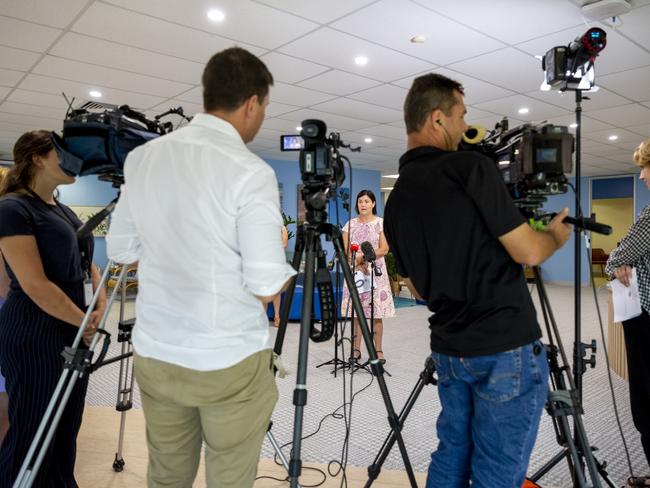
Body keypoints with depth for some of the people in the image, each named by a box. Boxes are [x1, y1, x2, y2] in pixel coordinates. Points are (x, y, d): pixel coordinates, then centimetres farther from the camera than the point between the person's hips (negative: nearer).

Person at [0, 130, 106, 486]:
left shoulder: (63, 210, 12)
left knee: (67, 425, 17)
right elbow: (36, 287, -21)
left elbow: (86, 263, 16)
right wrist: (85, 322, -12)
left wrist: (100, 307, 0)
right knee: (34, 431, 6)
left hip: (73, 331, 8)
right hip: (35, 336, -8)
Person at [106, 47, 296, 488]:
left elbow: (121, 250, 10)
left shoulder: (142, 157, 1)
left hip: (154, 353, 6)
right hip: (230, 362, -5)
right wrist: (284, 272, 3)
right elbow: (266, 285, -19)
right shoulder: (250, 172, -17)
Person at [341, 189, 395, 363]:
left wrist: (363, 256, -15)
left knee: (376, 313, -2)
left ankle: (378, 350, 6)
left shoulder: (381, 223, 2)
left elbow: (384, 250, -6)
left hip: (375, 271, -2)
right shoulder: (350, 224, 8)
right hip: (355, 271, 2)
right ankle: (356, 349, 12)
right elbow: (345, 251, 3)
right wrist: (358, 263, -13)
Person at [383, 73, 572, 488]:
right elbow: (529, 253, -12)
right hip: (506, 349, -6)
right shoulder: (471, 168, -14)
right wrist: (558, 235, 9)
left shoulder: (396, 200, 6)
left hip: (450, 349, 7)